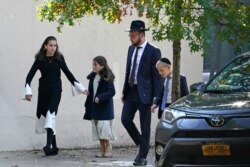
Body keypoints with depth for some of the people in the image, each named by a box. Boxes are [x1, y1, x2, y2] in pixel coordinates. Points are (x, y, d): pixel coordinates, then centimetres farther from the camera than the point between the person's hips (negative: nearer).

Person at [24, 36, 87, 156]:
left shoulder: (59, 58, 2)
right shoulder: (40, 59, -1)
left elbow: (67, 73, 12)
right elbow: (30, 75, -5)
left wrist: (80, 87, 13)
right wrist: (28, 91, -18)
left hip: (56, 91, -2)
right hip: (43, 91, 2)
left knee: (50, 114, -18)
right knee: (43, 115, 5)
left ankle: (49, 145, -27)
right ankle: (54, 146, 15)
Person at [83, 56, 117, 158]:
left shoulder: (107, 78, -11)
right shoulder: (92, 77, 9)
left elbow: (112, 91, -17)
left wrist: (100, 97, -26)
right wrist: (88, 106, 14)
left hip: (104, 108, -7)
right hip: (94, 107, 7)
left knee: (104, 128, -11)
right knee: (97, 130, 8)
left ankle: (108, 149, 0)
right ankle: (102, 150, 15)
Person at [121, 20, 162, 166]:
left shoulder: (153, 51, -10)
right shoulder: (131, 49, 10)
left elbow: (157, 76, -11)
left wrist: (155, 98, -14)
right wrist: (124, 91, 14)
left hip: (144, 93, -7)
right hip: (131, 91, 7)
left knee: (145, 126, -1)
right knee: (126, 119, 1)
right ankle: (142, 144, 21)